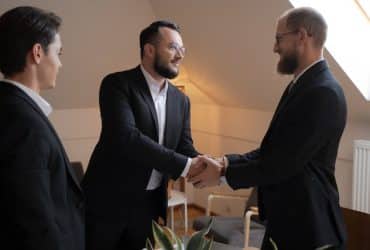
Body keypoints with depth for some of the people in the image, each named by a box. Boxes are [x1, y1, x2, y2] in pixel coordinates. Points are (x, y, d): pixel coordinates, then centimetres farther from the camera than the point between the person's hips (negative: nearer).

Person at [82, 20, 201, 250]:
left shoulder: (180, 100, 8)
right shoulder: (118, 84, -12)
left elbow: (186, 150, 5)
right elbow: (126, 138, -25)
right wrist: (183, 166, -26)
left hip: (149, 205, 6)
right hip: (108, 201, -5)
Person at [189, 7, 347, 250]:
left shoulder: (323, 93, -22)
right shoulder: (303, 86, 9)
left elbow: (281, 164, -23)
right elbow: (273, 152, 10)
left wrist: (223, 174, -11)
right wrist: (226, 161, -2)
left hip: (306, 228, -9)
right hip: (286, 220, 9)